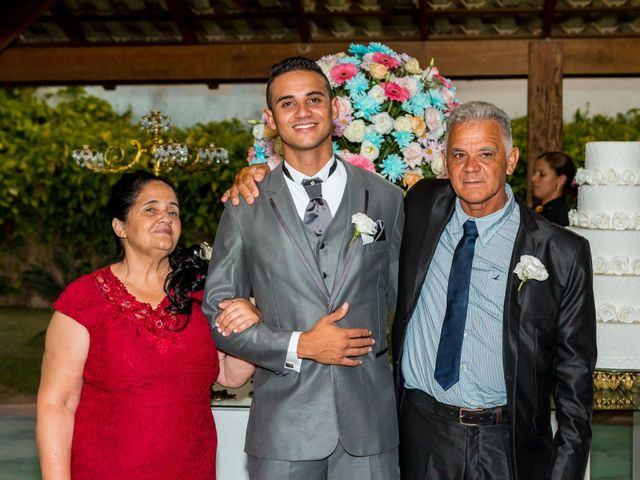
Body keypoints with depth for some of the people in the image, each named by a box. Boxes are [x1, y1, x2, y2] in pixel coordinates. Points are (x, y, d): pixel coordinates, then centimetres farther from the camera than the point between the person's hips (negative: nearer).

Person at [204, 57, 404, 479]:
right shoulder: (246, 208, 2)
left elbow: (403, 298, 10)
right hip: (283, 425, 0)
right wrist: (299, 346, -9)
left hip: (369, 418, 1)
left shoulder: (385, 198, 5)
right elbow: (217, 315, 2)